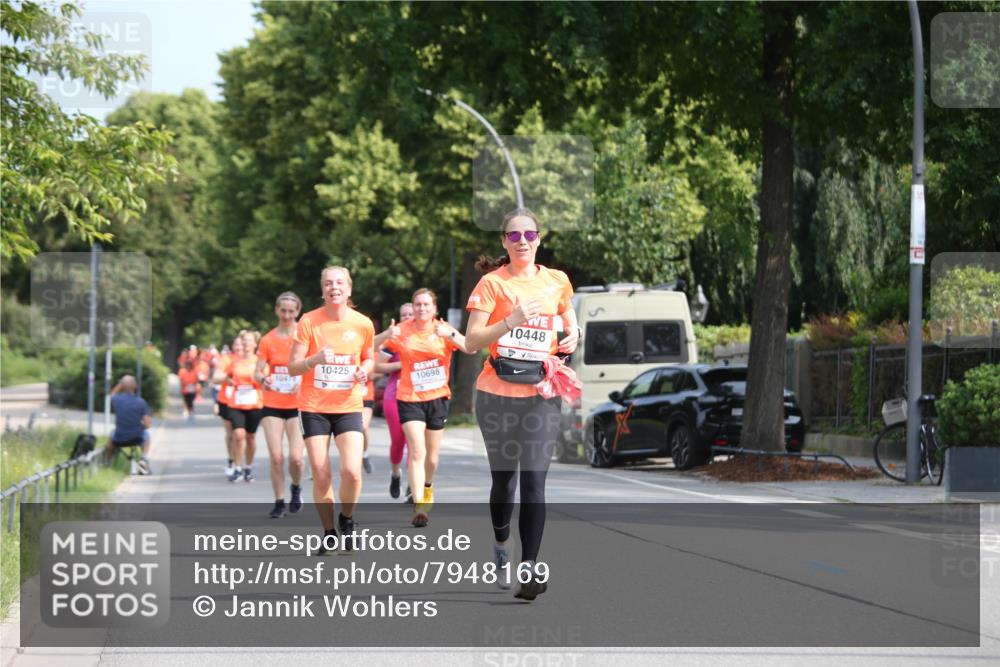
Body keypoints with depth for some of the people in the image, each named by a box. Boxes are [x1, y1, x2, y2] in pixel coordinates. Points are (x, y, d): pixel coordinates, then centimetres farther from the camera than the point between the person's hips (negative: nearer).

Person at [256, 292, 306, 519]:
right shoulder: (267, 340, 4)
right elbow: (258, 372, 5)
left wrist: (304, 381, -19)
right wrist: (263, 379, -18)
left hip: (298, 405, -1)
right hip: (272, 405, 1)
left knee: (296, 457, -10)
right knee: (276, 456, -6)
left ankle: (296, 488, 21)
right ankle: (279, 502, 10)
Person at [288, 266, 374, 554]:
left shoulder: (363, 324, -1)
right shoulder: (309, 321, -6)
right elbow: (292, 368, -6)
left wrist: (364, 371, -6)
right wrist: (315, 359, -25)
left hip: (349, 407, 1)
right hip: (314, 407, -1)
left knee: (352, 471, -16)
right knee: (321, 476, -1)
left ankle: (346, 519, 13)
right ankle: (329, 534, 18)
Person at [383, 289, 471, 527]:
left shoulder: (443, 330, -2)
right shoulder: (402, 331, -2)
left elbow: (470, 348, -15)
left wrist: (450, 335, -32)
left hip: (437, 398, 2)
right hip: (410, 398, -2)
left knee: (432, 454, 13)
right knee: (417, 451, -15)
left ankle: (427, 487, 44)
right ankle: (419, 506, -20)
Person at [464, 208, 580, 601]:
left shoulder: (557, 281, 8)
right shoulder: (492, 283, -2)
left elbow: (570, 325, 25)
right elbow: (471, 342, -9)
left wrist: (572, 337, 2)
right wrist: (509, 323, -23)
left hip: (541, 395, 1)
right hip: (498, 395, -1)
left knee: (534, 480, -9)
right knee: (504, 476, 10)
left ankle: (529, 567, -13)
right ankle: (501, 542, 37)